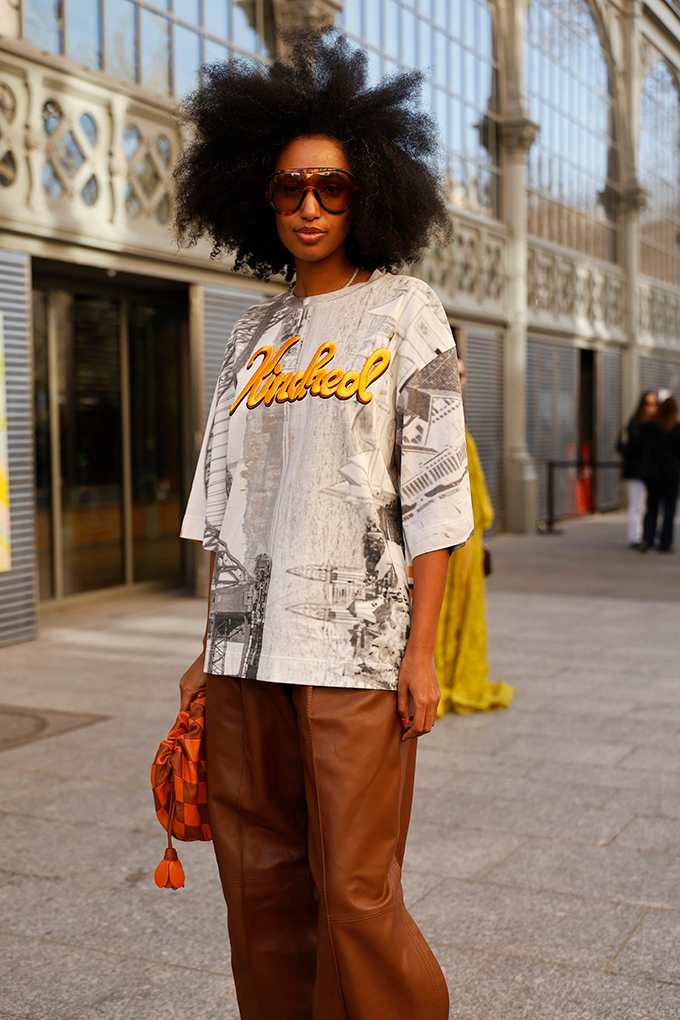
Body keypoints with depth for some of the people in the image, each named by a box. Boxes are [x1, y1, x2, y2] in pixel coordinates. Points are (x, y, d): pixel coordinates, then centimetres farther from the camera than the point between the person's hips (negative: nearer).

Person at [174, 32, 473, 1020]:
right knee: (259, 886, 9)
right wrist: (212, 643, 9)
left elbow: (434, 491, -3)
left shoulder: (404, 312, 3)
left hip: (354, 644, -4)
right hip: (247, 648, 5)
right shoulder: (254, 331, 15)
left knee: (355, 894, -4)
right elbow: (226, 496, 14)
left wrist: (423, 648, -10)